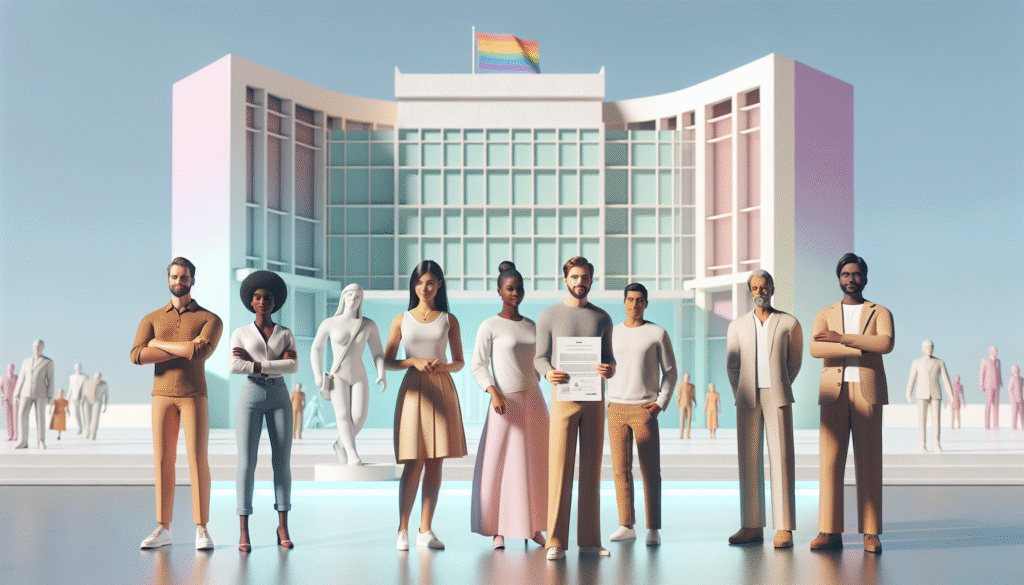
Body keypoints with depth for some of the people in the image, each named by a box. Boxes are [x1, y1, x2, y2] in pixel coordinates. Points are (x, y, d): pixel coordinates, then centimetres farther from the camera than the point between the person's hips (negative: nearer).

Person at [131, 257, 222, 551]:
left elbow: (202, 351, -19)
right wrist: (184, 350, -15)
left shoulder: (210, 320, 2)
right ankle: (163, 529, 8)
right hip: (162, 396, 2)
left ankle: (202, 530, -2)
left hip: (194, 396, -2)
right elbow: (137, 356, -10)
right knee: (163, 462, 1)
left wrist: (159, 343, -10)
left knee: (198, 461, -7)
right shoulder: (151, 320, 9)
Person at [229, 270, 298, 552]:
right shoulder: (240, 334, 7)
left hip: (279, 396, 2)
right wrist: (275, 364, -11)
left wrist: (255, 363, -11)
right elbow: (234, 366, -10)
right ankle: (244, 530, -1)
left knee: (282, 462, 0)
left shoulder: (286, 334, 11)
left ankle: (283, 527, 8)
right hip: (250, 395, -1)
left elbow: (293, 366, -6)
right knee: (246, 463, -7)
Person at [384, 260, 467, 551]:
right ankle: (402, 529, 2)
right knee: (414, 463, -6)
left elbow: (459, 362, 11)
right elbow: (387, 361, 8)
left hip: (442, 389, 2)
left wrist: (444, 366, -10)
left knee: (435, 462, 2)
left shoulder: (448, 320, 9)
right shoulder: (402, 320, 8)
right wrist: (414, 361, -9)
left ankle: (426, 529, 10)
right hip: (413, 389, -1)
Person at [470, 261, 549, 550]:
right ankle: (497, 531, 1)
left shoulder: (531, 326, 12)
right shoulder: (489, 327, -3)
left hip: (533, 400, 5)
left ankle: (534, 528, 11)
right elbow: (478, 366, -6)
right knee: (500, 463, -6)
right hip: (506, 402, -5)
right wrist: (494, 393, -19)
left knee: (535, 463, 5)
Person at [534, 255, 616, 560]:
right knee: (559, 468, -6)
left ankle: (590, 539, 10)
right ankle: (556, 541, -3)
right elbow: (540, 357, 4)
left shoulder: (602, 318, 11)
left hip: (595, 397, 3)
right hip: (564, 395, -3)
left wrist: (610, 369, -11)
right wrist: (549, 372, -19)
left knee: (591, 469, 5)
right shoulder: (549, 315, 3)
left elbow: (608, 357, 13)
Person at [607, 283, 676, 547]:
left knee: (651, 471, -4)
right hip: (616, 409, 3)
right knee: (620, 470, 3)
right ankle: (626, 525, 11)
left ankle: (653, 529, 0)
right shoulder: (612, 333, 11)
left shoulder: (658, 334, 1)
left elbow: (670, 371, 4)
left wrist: (661, 402, -6)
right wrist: (607, 401, 7)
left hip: (645, 409, -3)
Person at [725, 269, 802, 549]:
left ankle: (784, 528, -6)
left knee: (782, 460, -7)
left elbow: (794, 363, 13)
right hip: (747, 400, 2)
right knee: (749, 461, 2)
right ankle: (752, 526, 7)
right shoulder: (737, 326, 10)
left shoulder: (790, 323, 4)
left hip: (777, 398, -2)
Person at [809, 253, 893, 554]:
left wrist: (842, 338, -16)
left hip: (868, 394, -1)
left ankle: (870, 533, 2)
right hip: (834, 394, 1)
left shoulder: (880, 313, 10)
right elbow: (815, 349, -8)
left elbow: (886, 343, -13)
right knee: (830, 461, -4)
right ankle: (830, 532, -1)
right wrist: (861, 348, -15)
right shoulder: (824, 315, 13)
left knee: (869, 463, -2)